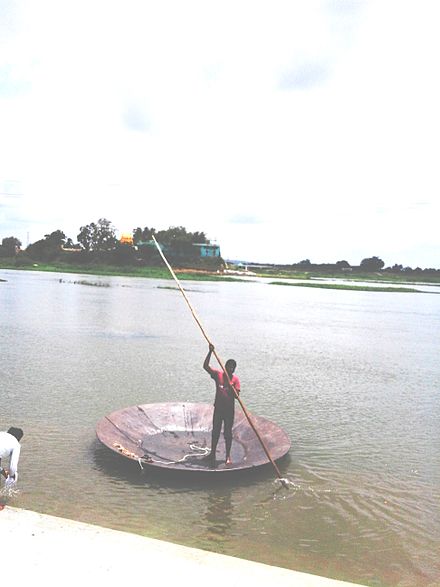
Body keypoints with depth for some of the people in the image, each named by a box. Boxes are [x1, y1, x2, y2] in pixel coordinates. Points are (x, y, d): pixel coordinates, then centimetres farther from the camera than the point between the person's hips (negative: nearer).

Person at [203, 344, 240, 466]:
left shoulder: (235, 379, -6)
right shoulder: (218, 375, -3)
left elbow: (237, 395, -12)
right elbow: (205, 366, -14)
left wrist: (231, 388, -32)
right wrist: (210, 352, -23)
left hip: (229, 409, -1)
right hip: (218, 408, 1)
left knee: (227, 432, 7)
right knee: (215, 431, 11)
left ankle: (228, 455, 20)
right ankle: (212, 453, 26)